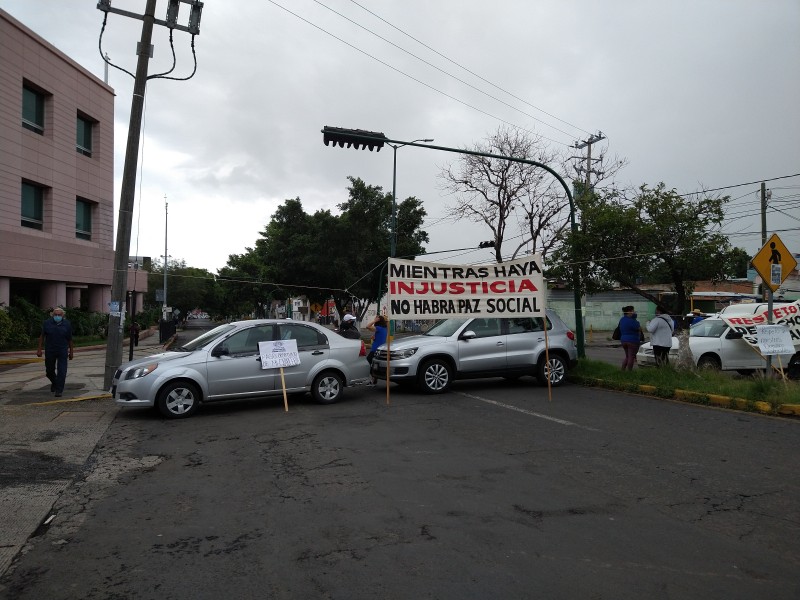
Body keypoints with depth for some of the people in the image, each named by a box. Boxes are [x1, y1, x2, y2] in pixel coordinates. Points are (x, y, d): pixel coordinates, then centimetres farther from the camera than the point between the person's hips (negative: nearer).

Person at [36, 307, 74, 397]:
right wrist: (39, 349, 1)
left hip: (62, 352, -1)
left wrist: (71, 352, 7)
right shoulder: (47, 323, 0)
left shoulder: (67, 324, 0)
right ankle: (54, 383, 42)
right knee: (49, 370, 14)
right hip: (49, 351, 1)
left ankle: (59, 390, -2)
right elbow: (42, 336, 6)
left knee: (62, 372, -7)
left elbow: (70, 339, 5)